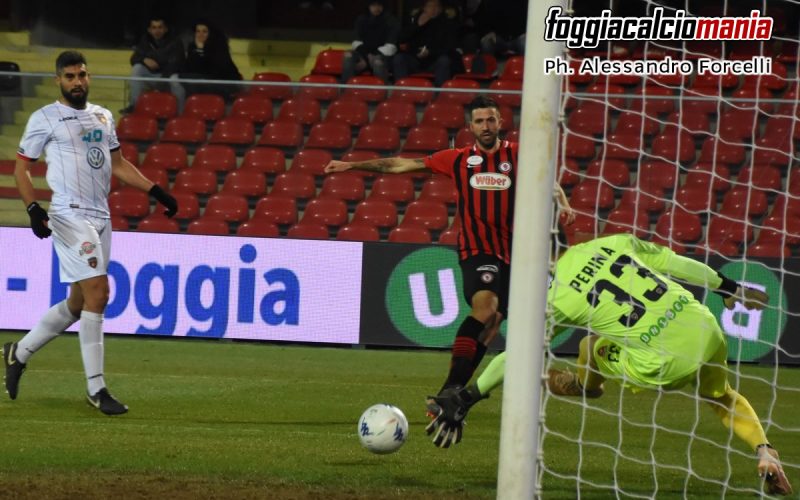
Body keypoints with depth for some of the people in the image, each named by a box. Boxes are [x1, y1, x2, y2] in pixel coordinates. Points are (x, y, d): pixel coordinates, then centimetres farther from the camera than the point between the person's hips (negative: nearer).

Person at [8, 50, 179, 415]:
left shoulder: (102, 116, 16)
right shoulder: (44, 118, -2)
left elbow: (117, 164, 24)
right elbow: (21, 166, 0)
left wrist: (155, 191, 16)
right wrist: (33, 208, -13)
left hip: (100, 217, 7)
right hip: (70, 216, -7)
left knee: (78, 303, 11)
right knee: (97, 292, -17)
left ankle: (19, 353, 29)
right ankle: (96, 388, -13)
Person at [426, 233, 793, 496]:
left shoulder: (559, 299, -5)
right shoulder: (611, 243, 9)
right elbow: (675, 262, 15)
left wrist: (467, 398, 1)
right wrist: (728, 287, 28)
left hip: (669, 365, -5)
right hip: (709, 333, 5)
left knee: (592, 345, 18)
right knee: (723, 398, 32)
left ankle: (586, 385, 49)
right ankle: (765, 454, 11)